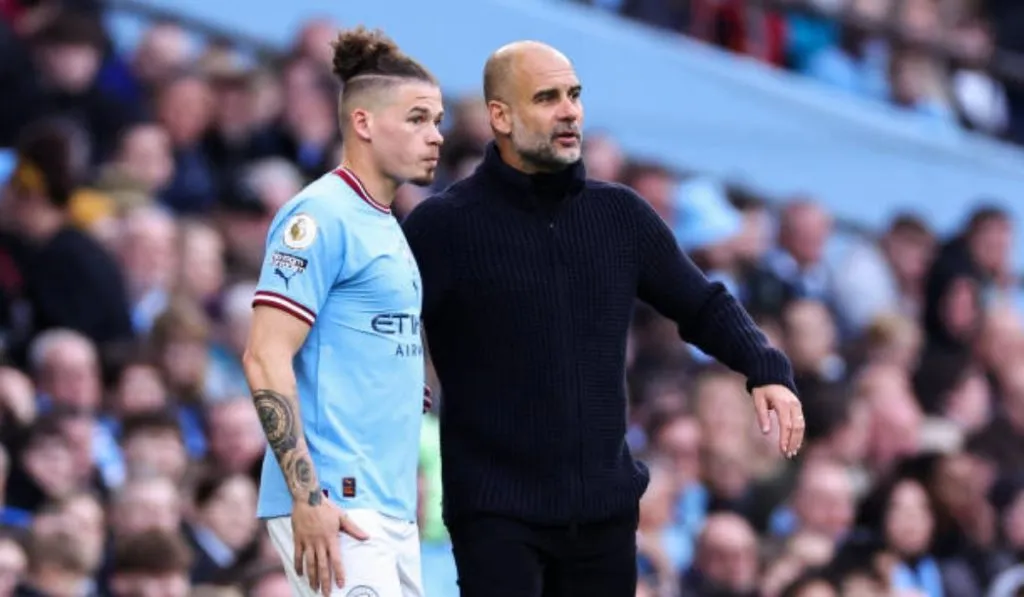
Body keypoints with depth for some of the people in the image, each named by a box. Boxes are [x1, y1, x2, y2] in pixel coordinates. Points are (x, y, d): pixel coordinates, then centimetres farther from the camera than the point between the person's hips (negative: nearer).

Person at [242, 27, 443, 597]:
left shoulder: (388, 227, 19)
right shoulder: (321, 217, -9)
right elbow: (266, 359, -16)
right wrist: (307, 499, -21)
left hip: (390, 508, 9)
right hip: (336, 502, -9)